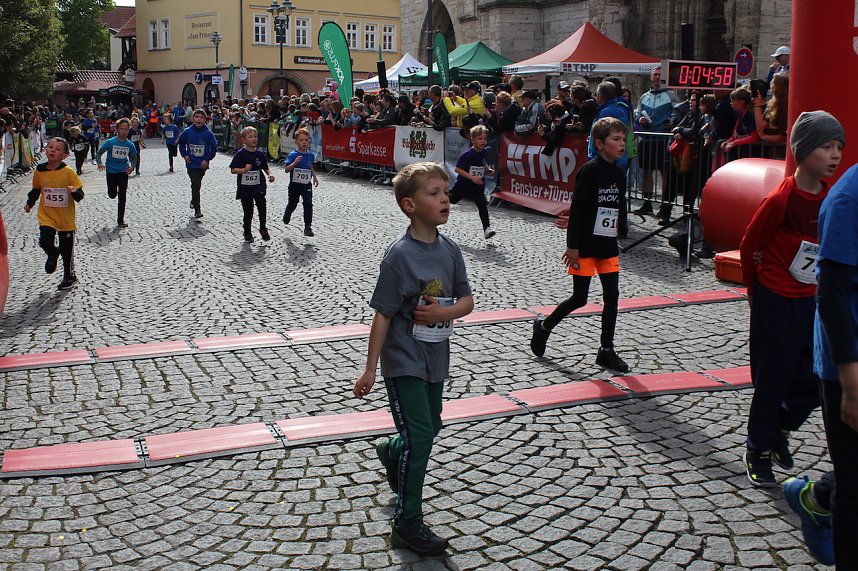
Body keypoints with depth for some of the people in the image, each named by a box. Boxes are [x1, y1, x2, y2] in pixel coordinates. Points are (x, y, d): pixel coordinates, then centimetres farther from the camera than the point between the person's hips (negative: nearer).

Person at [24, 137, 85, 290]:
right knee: (45, 242, -17)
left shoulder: (68, 172, -11)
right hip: (46, 216, 2)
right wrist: (29, 203, 10)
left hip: (66, 218, -2)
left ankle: (69, 276, 29)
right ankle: (52, 254, 19)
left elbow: (80, 194, -10)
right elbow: (35, 190, 16)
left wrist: (74, 192, -29)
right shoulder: (39, 171, -2)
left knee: (66, 249, 8)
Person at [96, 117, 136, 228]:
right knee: (112, 195, 8)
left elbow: (133, 158, 9)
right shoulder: (110, 142, -13)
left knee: (122, 196, -3)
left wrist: (131, 166, -10)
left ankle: (120, 220, 6)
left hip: (123, 172, 1)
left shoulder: (130, 145, -6)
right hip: (111, 171, -1)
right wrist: (99, 163, -25)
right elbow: (99, 153, -7)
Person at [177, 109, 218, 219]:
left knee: (197, 184, 18)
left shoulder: (208, 133, -9)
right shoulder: (187, 132, -6)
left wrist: (207, 159, -10)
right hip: (191, 163, -1)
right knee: (196, 185, -11)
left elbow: (214, 148, -1)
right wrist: (184, 154, 0)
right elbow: (181, 143, 12)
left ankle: (193, 201, 44)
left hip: (202, 164, 1)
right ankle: (197, 210, -9)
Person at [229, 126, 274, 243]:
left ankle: (263, 228, -3)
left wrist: (270, 174, -5)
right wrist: (244, 170, -24)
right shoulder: (240, 154, -6)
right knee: (248, 211, 8)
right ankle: (247, 232, 27)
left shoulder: (260, 154, 3)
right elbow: (233, 170, -8)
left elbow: (265, 168, 15)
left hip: (259, 186, 1)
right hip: (245, 186, -1)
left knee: (261, 204, -20)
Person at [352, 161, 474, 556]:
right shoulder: (400, 256, -18)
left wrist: (443, 312, -16)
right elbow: (382, 315, -16)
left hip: (435, 357, 7)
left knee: (431, 426, 21)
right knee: (420, 436, -8)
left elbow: (467, 301, 5)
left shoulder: (450, 250, -1)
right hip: (404, 360, -7)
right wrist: (370, 369, -14)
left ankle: (391, 452, 54)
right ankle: (407, 523, 6)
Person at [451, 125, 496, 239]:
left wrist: (488, 169, -1)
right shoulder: (468, 154, -24)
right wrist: (472, 177, -31)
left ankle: (487, 229, -10)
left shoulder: (484, 152, -3)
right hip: (464, 184, -4)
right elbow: (458, 169, -26)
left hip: (478, 185, 5)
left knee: (482, 204, -8)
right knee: (452, 199, 17)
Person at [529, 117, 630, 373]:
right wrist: (572, 245, -16)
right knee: (580, 298, 0)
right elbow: (576, 208, -15)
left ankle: (606, 350, 13)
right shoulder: (590, 170, -14)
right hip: (585, 246, -7)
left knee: (612, 296, 4)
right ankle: (544, 327, 22)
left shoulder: (619, 174, 7)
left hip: (608, 246, 7)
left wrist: (615, 238, 17)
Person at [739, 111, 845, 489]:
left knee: (814, 380, 6)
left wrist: (820, 288, 12)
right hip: (775, 302, -6)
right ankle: (759, 452, 22)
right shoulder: (781, 199, -17)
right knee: (772, 380, 4)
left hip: (810, 302, 6)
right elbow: (749, 246, -8)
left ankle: (780, 427, 33)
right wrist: (756, 291, 3)